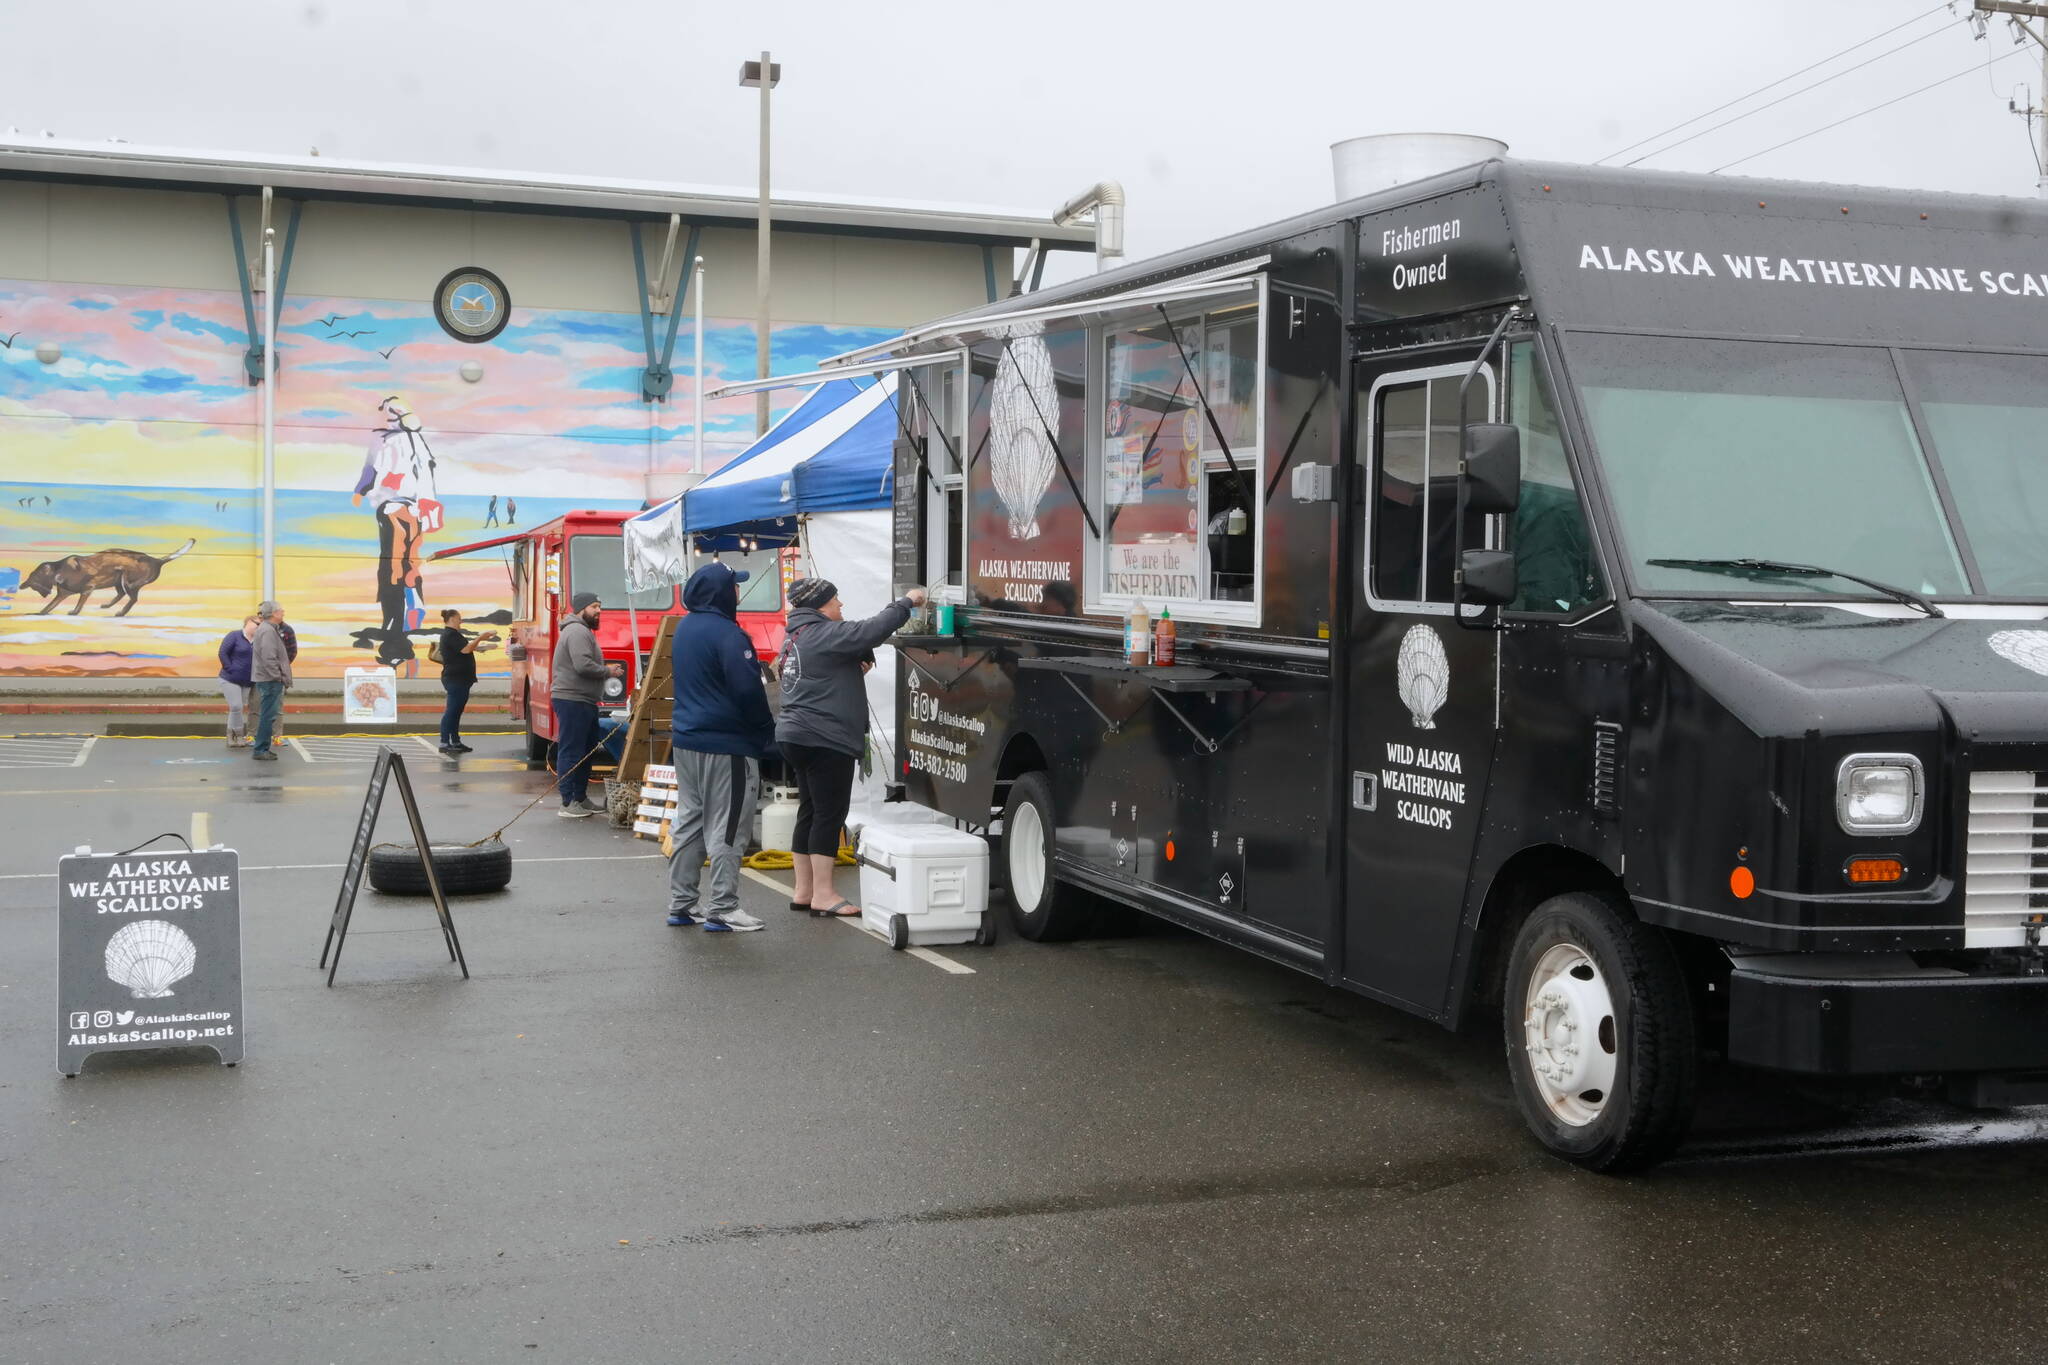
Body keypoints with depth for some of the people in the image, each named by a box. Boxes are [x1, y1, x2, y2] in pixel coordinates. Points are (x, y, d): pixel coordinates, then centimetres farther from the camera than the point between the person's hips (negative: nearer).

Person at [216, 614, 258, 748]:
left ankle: (231, 738, 16)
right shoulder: (234, 636, -7)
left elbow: (258, 661, 14)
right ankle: (240, 735, -1)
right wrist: (230, 669, -13)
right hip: (230, 680, -6)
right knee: (236, 707, -14)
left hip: (247, 682, 6)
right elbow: (223, 653, -10)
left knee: (241, 709, 7)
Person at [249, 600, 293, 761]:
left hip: (267, 680, 11)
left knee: (267, 715, 15)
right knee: (268, 715, -7)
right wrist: (278, 676, -18)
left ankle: (262, 748, 21)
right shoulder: (268, 631, -17)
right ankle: (260, 751, -4)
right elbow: (268, 658, -23)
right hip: (270, 680, -11)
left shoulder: (264, 629, 17)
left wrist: (280, 676, 20)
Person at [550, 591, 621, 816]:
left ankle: (580, 798, 23)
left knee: (586, 750, 15)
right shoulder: (577, 632, -14)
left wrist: (605, 670, 12)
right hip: (572, 700, -11)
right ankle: (568, 803, -7)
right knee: (571, 751, -8)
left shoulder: (584, 631, 21)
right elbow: (583, 665, -25)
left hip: (583, 702, 11)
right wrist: (608, 671, -11)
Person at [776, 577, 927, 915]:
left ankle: (804, 891, 16)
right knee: (829, 814, -7)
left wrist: (861, 660, 4)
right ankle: (823, 895, -8)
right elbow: (871, 630, -22)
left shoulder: (796, 636, 17)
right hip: (825, 739, -10)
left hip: (799, 736, 10)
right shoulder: (822, 634, -15)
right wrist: (907, 602, -11)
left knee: (810, 812, 12)